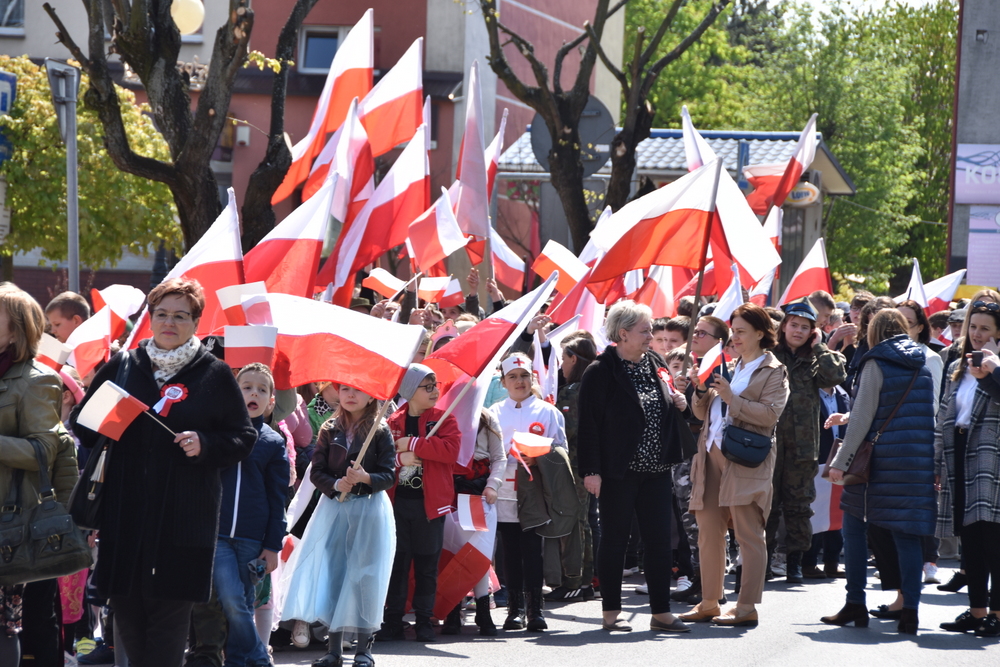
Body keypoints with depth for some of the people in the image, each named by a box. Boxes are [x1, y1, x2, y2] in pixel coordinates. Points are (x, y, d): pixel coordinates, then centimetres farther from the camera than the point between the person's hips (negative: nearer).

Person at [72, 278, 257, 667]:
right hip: (123, 513, 3)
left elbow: (243, 438, 5)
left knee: (170, 609, -4)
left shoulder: (214, 375, 4)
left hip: (184, 515, -3)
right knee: (126, 606, 4)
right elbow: (85, 424, 17)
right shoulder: (121, 367, 11)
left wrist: (205, 445, -11)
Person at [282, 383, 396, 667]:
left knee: (364, 574, -5)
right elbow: (316, 472, 3)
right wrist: (336, 484, -16)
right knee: (331, 572, -1)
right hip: (333, 508, 3)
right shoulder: (329, 430, 7)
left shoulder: (380, 431, -1)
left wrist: (365, 478, -23)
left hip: (369, 509, -3)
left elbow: (389, 475, -5)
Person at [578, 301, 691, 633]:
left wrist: (680, 404, 1)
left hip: (656, 469, 6)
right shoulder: (600, 372, -10)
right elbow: (588, 424, -13)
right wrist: (591, 470, -18)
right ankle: (611, 613, 11)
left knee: (659, 540, 5)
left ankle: (661, 612, 11)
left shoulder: (657, 364, 11)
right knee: (615, 541, 3)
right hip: (618, 472, -6)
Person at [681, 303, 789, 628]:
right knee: (708, 531, 8)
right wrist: (702, 390, 1)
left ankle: (747, 607, -5)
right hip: (712, 455, 7)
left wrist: (731, 398, -18)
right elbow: (701, 413, 20)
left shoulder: (773, 371, 1)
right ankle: (709, 603, 15)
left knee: (749, 534, -5)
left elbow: (770, 413, -14)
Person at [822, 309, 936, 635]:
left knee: (854, 526, 8)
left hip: (879, 458, -5)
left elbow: (862, 416, -10)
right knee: (908, 534, 3)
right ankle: (910, 611, -4)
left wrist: (841, 461, -7)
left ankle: (855, 605, 8)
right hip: (918, 460, 5)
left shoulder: (877, 364, -6)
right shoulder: (923, 366, 11)